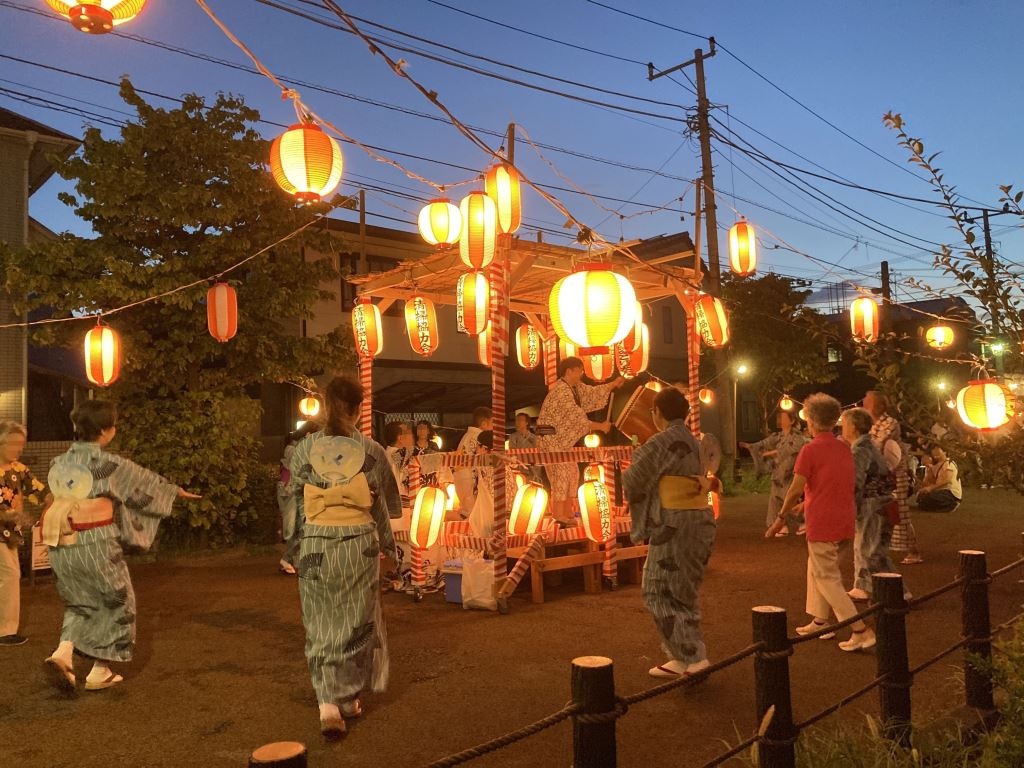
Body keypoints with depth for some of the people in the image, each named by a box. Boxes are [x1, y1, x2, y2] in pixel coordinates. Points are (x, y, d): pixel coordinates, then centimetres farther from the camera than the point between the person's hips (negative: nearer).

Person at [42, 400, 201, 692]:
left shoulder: (59, 463, 5)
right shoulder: (110, 464, -11)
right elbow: (146, 483, 3)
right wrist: (176, 490, 21)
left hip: (61, 547, 6)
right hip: (96, 546, -6)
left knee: (80, 603, 24)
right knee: (116, 602, 13)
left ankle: (63, 652, 1)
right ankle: (100, 672, 18)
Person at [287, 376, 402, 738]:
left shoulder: (304, 449, -4)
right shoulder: (371, 451, -7)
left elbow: (296, 502, 3)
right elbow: (380, 506, 2)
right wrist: (387, 543, 17)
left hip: (316, 544, 0)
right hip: (359, 544, 0)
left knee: (322, 626, 11)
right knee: (356, 622, 16)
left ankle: (328, 703, 2)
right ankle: (349, 698, 28)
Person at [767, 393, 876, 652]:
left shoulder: (811, 450, -13)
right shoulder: (844, 448, 8)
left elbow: (796, 488, -17)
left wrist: (781, 517, -5)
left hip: (822, 523, -7)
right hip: (846, 522, 7)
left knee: (827, 579, 1)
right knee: (816, 568, 21)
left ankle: (861, 631, -4)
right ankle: (819, 621, 25)